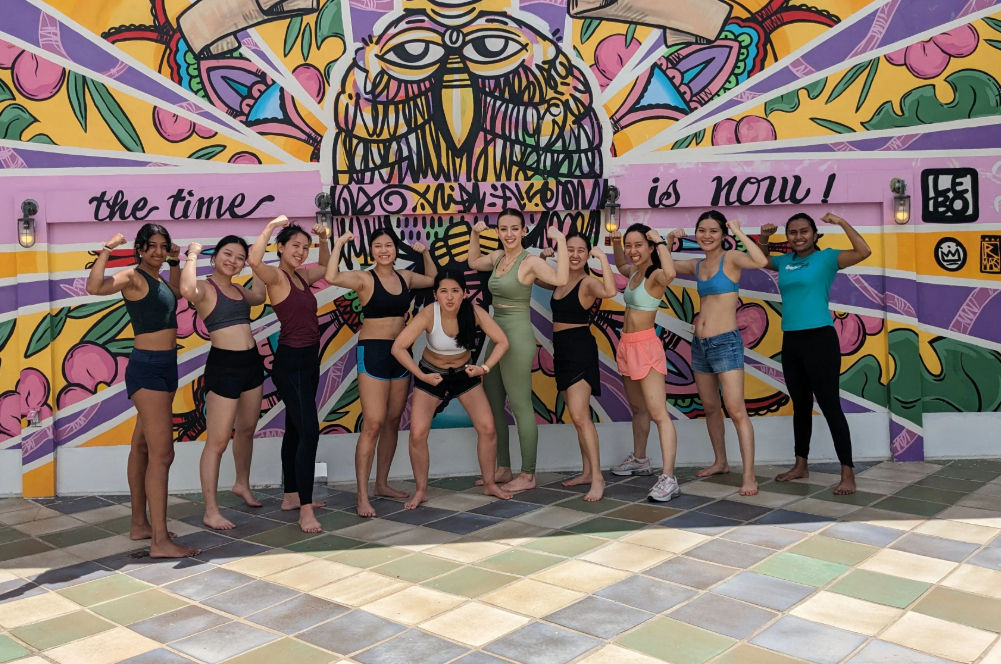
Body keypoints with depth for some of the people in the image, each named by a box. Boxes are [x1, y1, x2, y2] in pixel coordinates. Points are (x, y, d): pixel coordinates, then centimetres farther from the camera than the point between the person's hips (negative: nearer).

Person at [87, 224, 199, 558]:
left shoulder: (157, 278, 13)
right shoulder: (132, 277, -11)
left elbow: (176, 294, 36)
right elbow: (94, 287, -30)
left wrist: (175, 263, 24)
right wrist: (107, 250, -25)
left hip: (165, 368, 10)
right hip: (147, 368, -10)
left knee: (143, 446, 16)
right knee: (162, 454, -13)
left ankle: (139, 524, 26)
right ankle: (160, 541, -12)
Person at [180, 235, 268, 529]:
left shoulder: (237, 290, 13)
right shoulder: (205, 288, -10)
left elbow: (259, 296, 33)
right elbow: (187, 289, -34)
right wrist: (192, 255, -19)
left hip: (251, 362, 8)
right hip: (223, 365, -8)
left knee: (246, 430, 21)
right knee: (217, 441, -4)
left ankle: (242, 484, 42)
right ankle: (211, 511, 2)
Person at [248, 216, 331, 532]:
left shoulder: (300, 275, 12)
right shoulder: (275, 275, -11)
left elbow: (326, 267, 31)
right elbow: (254, 260, -34)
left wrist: (323, 240, 15)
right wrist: (271, 226, -24)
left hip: (308, 361, 9)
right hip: (290, 362, -9)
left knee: (295, 430, 16)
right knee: (309, 431, -16)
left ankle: (292, 495, 28)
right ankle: (306, 510, -14)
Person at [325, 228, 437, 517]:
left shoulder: (405, 277, 10)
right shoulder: (364, 278, -7)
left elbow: (433, 279, 28)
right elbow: (332, 277, -25)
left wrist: (425, 253, 15)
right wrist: (338, 244, -17)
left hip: (400, 352, 6)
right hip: (372, 352, -6)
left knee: (393, 421, 11)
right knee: (373, 424, -12)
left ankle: (382, 484, 24)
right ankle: (363, 496, -8)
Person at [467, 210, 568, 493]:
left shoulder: (530, 261, -12)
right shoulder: (498, 257, 10)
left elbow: (561, 279, -30)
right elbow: (473, 262, 31)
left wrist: (561, 242, -28)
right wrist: (475, 235, 20)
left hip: (517, 338, -9)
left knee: (521, 406, -3)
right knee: (492, 404, 13)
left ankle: (528, 476, 8)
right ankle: (503, 469, 25)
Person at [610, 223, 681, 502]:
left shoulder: (655, 276, -15)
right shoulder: (634, 272, 10)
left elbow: (670, 273, -41)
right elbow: (620, 265, 35)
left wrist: (661, 242, -27)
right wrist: (615, 241, 19)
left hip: (645, 346, -9)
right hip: (627, 345, 9)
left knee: (658, 413, -13)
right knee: (637, 408, 22)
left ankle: (668, 478, -16)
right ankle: (639, 460, 37)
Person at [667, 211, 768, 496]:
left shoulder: (730, 258, -7)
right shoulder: (697, 265, 11)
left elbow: (761, 261, -27)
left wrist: (739, 232, -19)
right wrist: (670, 241, 11)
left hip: (725, 343, -7)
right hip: (700, 344, 7)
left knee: (736, 410, -11)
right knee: (710, 407, 17)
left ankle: (749, 476, -8)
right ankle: (720, 462, 32)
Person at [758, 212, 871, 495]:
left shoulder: (826, 257, -3)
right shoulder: (785, 261, 13)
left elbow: (863, 251, -17)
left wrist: (842, 223, -15)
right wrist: (764, 237, 16)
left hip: (820, 338, -6)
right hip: (791, 341, 6)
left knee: (830, 406, -7)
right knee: (800, 405, 16)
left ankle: (848, 474, -2)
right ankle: (801, 465, 28)